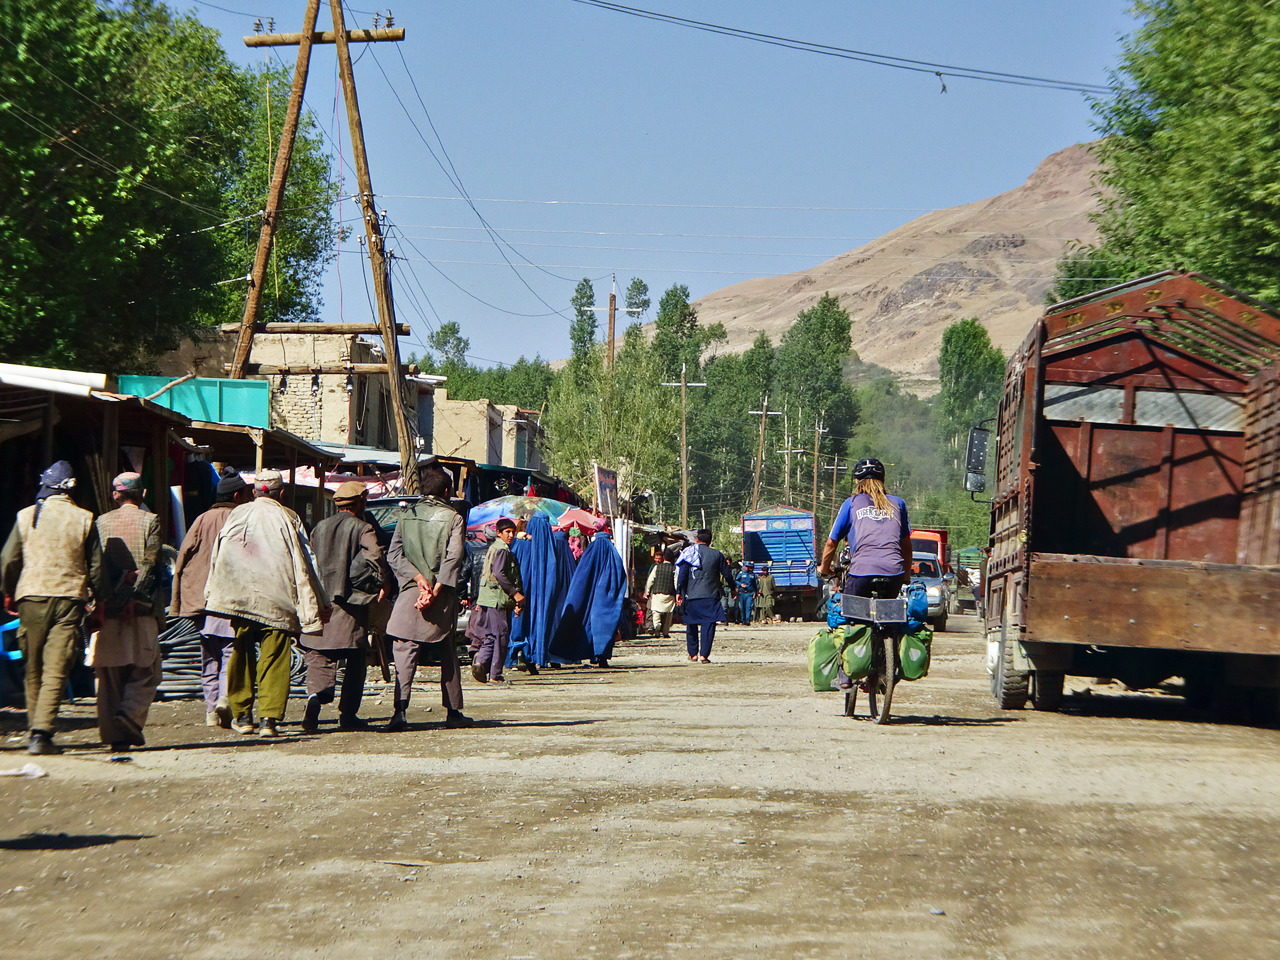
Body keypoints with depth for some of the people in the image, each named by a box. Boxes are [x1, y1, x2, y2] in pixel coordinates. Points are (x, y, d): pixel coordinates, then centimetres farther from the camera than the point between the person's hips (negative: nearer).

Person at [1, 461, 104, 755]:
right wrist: (97, 599, 15)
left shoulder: (26, 516, 2)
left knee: (34, 671, 14)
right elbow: (96, 567, 3)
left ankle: (34, 731, 21)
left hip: (31, 598, 2)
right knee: (56, 672, -5)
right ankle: (42, 733, -15)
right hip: (70, 598, -2)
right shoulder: (84, 520, -1)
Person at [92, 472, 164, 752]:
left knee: (110, 673, 7)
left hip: (108, 606, 3)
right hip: (140, 607, -3)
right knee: (145, 670, 5)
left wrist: (99, 600, 6)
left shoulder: (102, 522, 8)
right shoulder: (150, 520, 1)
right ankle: (131, 712, -18)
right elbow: (150, 564, -9)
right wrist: (133, 597, -10)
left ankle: (115, 735, 5)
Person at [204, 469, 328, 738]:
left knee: (241, 655, 14)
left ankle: (242, 715, 17)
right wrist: (318, 605, 1)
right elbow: (303, 565, -2)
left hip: (238, 598, 3)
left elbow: (217, 559, 12)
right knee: (273, 659, 0)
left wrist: (212, 594, 22)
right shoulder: (288, 519, -1)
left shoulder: (236, 516, 6)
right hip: (278, 602, -3)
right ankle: (269, 718, -8)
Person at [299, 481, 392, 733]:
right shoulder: (363, 528, -2)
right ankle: (348, 714, 7)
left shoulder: (319, 528, 14)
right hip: (351, 601, -4)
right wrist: (385, 582, -5)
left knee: (318, 656, 4)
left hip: (319, 602, 4)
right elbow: (375, 556, -19)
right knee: (356, 658, 8)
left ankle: (316, 693, -26)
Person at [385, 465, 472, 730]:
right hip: (442, 596, -1)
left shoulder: (407, 516, 8)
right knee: (448, 654, 13)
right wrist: (436, 588, -12)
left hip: (410, 590, 1)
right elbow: (453, 557, -10)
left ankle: (400, 709, -19)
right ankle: (453, 711, 17)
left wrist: (417, 577, -8)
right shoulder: (452, 517, 0)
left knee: (405, 652, -3)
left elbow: (394, 554, -1)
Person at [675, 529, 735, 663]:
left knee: (691, 624, 14)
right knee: (708, 624, -3)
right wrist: (733, 588, 23)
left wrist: (679, 592, -1)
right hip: (710, 596, -1)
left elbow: (682, 575, -3)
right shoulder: (717, 555, 4)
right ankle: (704, 654, -14)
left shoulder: (688, 553, 3)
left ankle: (693, 653, 20)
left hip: (691, 596, 1)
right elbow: (726, 574, 9)